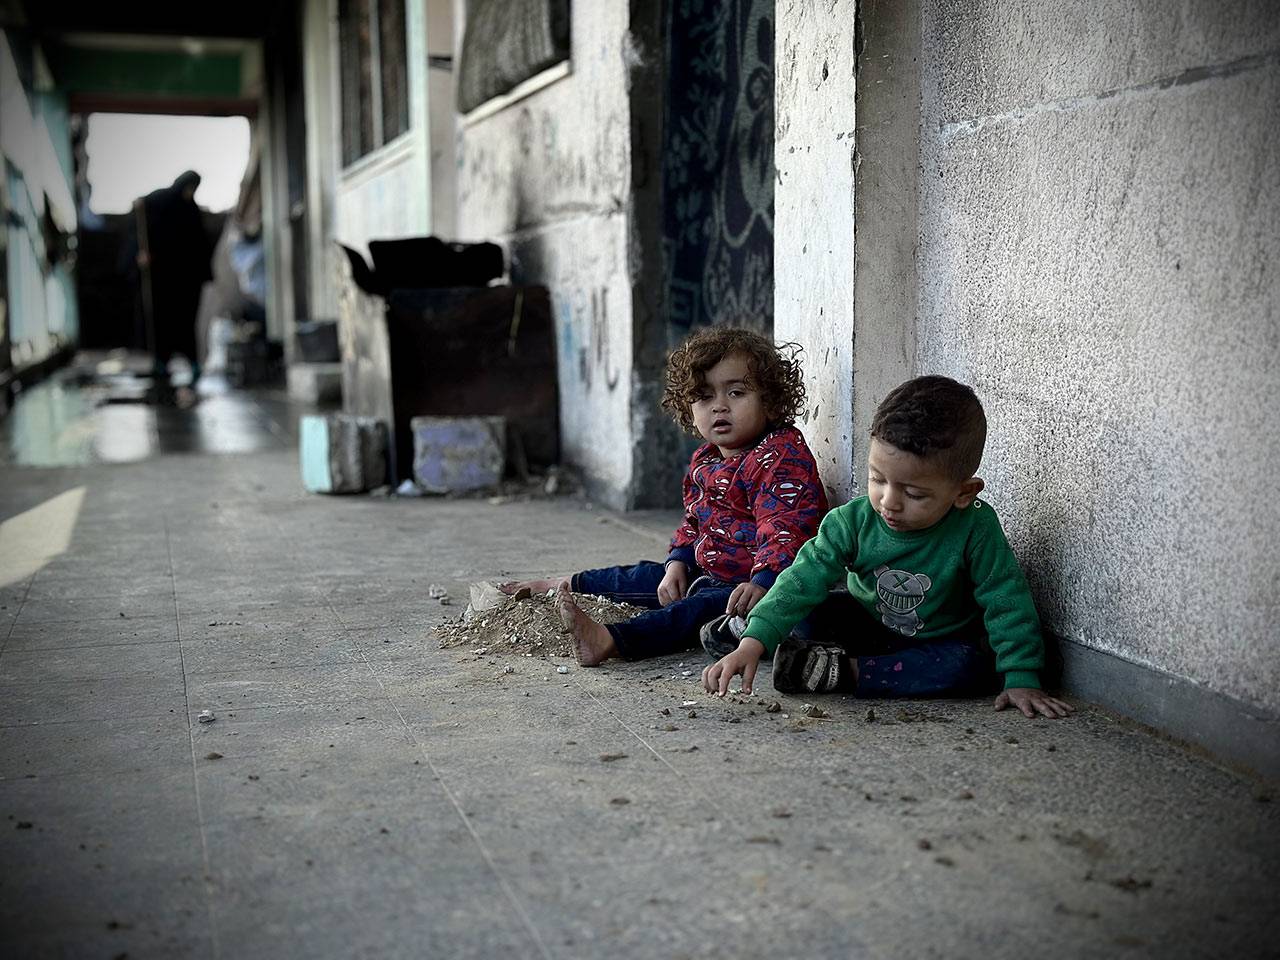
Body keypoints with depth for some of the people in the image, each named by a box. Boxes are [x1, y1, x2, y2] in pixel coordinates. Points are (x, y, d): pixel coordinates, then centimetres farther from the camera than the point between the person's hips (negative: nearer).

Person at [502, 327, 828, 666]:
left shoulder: (782, 456, -18)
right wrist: (677, 564, 5)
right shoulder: (704, 461, 11)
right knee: (648, 576, 18)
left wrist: (762, 583, -43)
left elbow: (784, 528, -30)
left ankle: (610, 640, -52)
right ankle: (566, 586, 40)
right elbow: (693, 523, 22)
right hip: (707, 572, 9)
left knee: (704, 606, -34)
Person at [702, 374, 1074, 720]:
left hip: (940, 643, -1)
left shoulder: (975, 529, -27)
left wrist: (1021, 680, -28)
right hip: (866, 628, 1)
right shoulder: (853, 521, -22)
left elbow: (1007, 603, -21)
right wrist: (753, 642, -40)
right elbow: (804, 580, -28)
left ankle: (845, 672, -27)